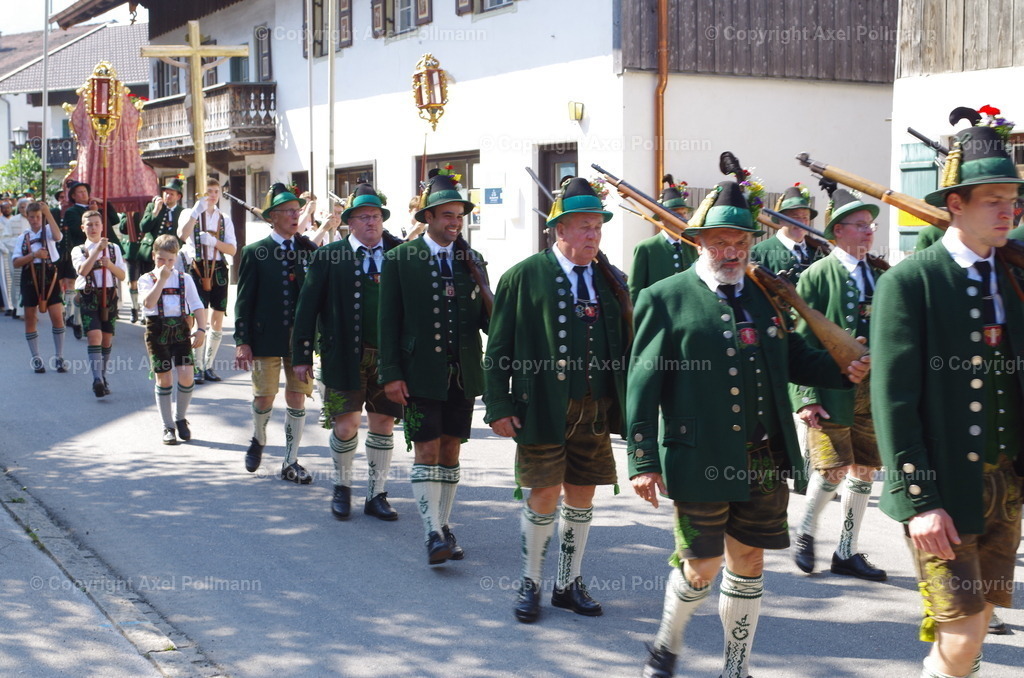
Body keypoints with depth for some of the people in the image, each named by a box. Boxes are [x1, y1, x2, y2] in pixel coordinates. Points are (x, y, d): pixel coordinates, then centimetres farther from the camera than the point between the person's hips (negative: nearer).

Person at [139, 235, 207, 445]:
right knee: (164, 378, 1)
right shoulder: (146, 279, 2)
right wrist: (161, 279, -16)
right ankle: (168, 427, 15)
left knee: (186, 375, -9)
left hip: (180, 329, 1)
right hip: (157, 330, -1)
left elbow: (198, 306, 6)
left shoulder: (184, 279, 8)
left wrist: (201, 330, -6)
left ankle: (180, 418, 15)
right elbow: (149, 302, -16)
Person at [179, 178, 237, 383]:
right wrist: (197, 212, -23)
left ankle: (208, 366, 15)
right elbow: (181, 236, -17)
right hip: (198, 269, -4)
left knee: (217, 322, 5)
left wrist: (213, 242, -14)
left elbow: (232, 249, 3)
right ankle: (198, 368, -3)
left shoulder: (225, 219, 13)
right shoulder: (192, 215, 4)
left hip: (218, 270, 4)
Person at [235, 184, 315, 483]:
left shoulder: (309, 250, 6)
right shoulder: (254, 253, -1)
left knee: (297, 398, 4)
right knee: (264, 396, 4)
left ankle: (290, 463, 14)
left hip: (301, 338, 2)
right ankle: (258, 439, 36)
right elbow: (244, 300, -2)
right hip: (266, 337, -2)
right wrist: (242, 341, -8)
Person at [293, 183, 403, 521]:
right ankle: (342, 486, 21)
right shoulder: (329, 256, 0)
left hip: (388, 354, 3)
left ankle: (376, 495, 22)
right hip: (344, 354, -2)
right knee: (346, 424, -5)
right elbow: (308, 307, 0)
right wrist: (302, 356, -4)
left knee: (383, 424, 7)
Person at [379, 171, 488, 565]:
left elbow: (485, 316, 6)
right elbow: (388, 321, -4)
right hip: (421, 374, -4)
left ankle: (444, 526, 21)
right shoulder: (401, 259, -3)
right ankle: (433, 533, -2)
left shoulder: (472, 262, 8)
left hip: (463, 374, 4)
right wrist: (391, 374, -10)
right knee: (427, 451, -4)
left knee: (451, 450, 10)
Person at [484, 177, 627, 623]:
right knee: (544, 496, 1)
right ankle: (530, 583, 20)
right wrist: (498, 407, -10)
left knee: (582, 498, 10)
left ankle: (569, 584, 26)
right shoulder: (524, 277, -4)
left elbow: (623, 346, 9)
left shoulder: (608, 280, 8)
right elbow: (498, 349, -4)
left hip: (596, 409, 4)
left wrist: (624, 404, 2)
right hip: (543, 409, -4)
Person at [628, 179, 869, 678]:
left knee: (748, 565, 11)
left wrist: (842, 370, 1)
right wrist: (642, 462, -11)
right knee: (701, 567, 2)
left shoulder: (765, 295, 12)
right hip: (700, 463, -4)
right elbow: (642, 385, -6)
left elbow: (792, 359, 20)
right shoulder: (665, 299, -3)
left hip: (766, 463, 5)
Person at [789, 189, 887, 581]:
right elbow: (802, 340, -8)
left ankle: (847, 552, 21)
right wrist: (806, 396, -15)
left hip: (873, 390, 5)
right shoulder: (818, 275, -5)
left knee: (864, 471, 8)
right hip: (831, 390, -5)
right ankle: (806, 532, 19)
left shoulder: (880, 276, 10)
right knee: (833, 469, -8)